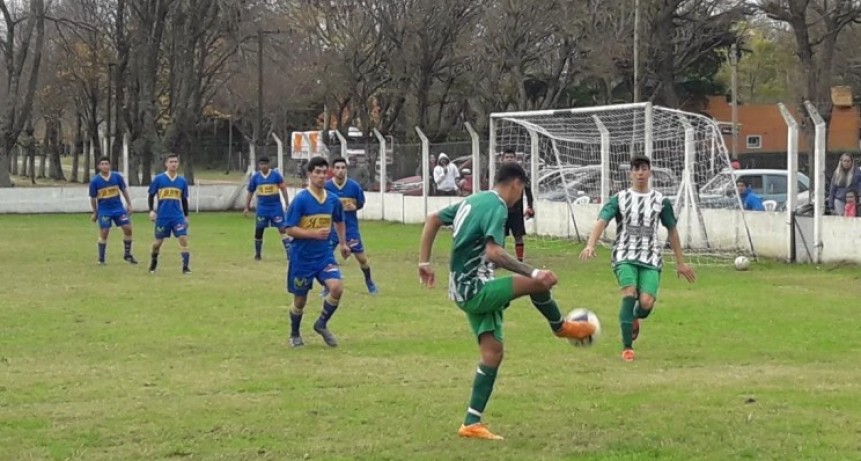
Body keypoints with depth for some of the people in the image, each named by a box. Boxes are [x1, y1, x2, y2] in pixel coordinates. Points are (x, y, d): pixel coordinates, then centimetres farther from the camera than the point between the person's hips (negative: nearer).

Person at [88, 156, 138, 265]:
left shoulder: (117, 176, -4)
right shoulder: (95, 181, -9)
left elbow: (124, 190, 7)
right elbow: (93, 198, 1)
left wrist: (129, 204, 6)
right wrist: (95, 213, 7)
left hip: (118, 208, 2)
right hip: (104, 210, -2)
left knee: (128, 229, -2)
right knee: (104, 233, -3)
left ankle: (127, 255, 12)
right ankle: (101, 259, 7)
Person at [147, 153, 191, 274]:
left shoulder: (182, 181, 6)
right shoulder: (158, 179, -2)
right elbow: (151, 196, 4)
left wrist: (186, 216, 13)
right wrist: (151, 210, -6)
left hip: (178, 216, 1)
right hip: (162, 217, -1)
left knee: (183, 238, -13)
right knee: (158, 241, 8)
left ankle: (185, 266, -10)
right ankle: (153, 263, 32)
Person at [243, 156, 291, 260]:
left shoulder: (276, 175, -3)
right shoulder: (255, 177, 2)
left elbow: (283, 189, -1)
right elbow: (250, 192, 11)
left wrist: (287, 204, -7)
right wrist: (247, 207, 9)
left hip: (276, 206, -2)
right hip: (262, 207, 2)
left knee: (283, 229, -8)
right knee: (258, 230, 6)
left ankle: (289, 253, -8)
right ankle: (257, 254, 22)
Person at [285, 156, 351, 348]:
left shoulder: (333, 200, 1)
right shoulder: (300, 200, -14)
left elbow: (339, 221, 22)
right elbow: (290, 229, -16)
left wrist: (343, 243, 22)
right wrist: (314, 233, -26)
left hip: (324, 255, 3)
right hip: (302, 257, -3)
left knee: (336, 287, -19)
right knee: (300, 299, 7)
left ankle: (322, 324, 5)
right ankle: (294, 335, 33)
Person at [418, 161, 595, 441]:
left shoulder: (473, 200, 14)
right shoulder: (497, 207, -15)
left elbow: (433, 220, 21)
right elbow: (493, 253, -29)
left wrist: (424, 263, 23)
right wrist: (533, 272, -31)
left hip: (464, 289, 10)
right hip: (475, 289, -10)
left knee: (492, 351, 5)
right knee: (537, 283, -12)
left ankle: (472, 423, 4)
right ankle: (561, 327, 17)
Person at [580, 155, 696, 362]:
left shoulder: (660, 201, 8)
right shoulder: (619, 199, 3)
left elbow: (672, 230, 17)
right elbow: (601, 221, -10)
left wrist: (680, 262, 18)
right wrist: (590, 245, -29)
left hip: (651, 259, 1)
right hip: (625, 256, -1)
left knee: (646, 302, -18)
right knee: (629, 294, -26)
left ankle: (635, 318, 23)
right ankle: (627, 347, -14)